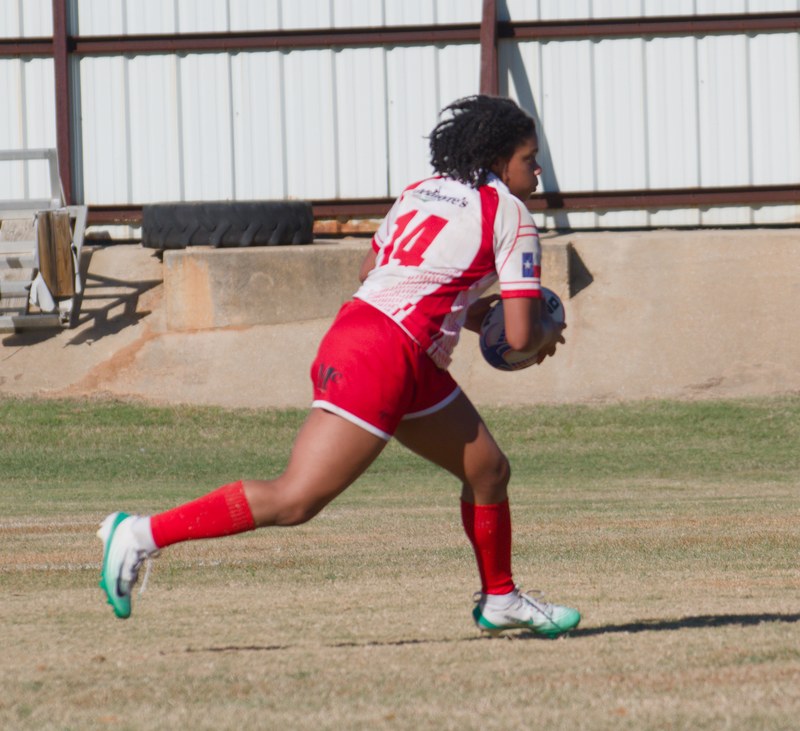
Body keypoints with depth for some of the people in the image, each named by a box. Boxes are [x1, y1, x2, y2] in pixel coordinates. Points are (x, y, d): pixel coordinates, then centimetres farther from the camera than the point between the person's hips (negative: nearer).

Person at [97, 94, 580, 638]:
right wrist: (547, 331, 15)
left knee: (489, 472, 20)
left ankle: (499, 601, 36)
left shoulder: (421, 191, 19)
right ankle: (143, 534, -12)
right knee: (294, 500, -12)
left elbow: (371, 271, 29)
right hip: (382, 356, -10)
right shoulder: (509, 215, -4)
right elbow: (520, 337, -8)